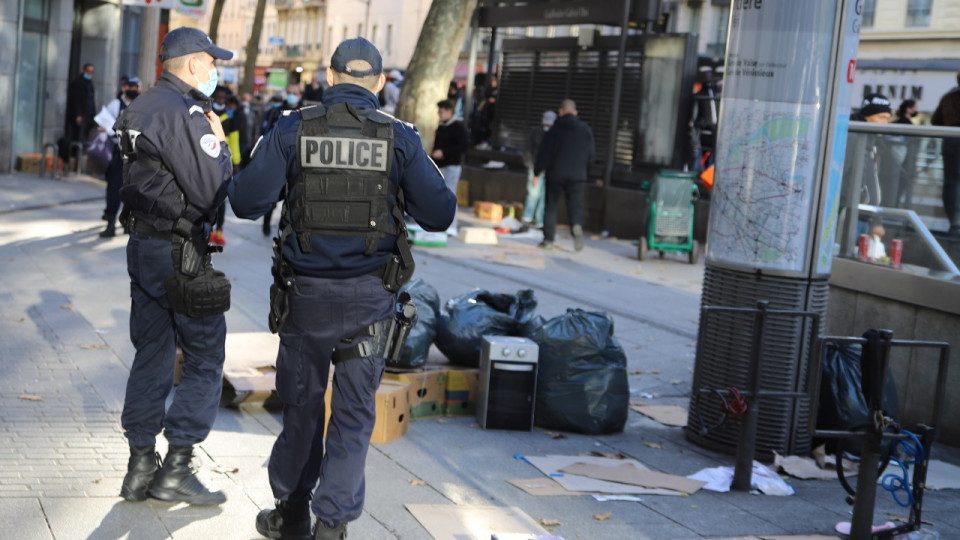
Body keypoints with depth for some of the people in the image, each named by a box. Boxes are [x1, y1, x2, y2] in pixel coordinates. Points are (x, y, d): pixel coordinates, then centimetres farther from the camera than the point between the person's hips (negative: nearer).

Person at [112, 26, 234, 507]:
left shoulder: (142, 108, 13)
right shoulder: (185, 114, -17)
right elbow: (210, 193, -21)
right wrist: (221, 146, -5)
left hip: (142, 245, 9)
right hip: (179, 253, -9)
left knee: (152, 356, 14)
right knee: (205, 359, 1)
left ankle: (140, 468, 20)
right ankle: (176, 470, 3)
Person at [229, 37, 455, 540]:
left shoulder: (292, 129, -3)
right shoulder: (399, 136, -2)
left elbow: (245, 201, -6)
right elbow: (439, 214, -3)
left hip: (306, 291, 1)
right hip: (369, 294, -1)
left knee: (301, 404, 16)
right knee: (354, 414, 7)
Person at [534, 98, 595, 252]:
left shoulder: (554, 130, -2)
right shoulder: (586, 130, 4)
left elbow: (544, 153, -4)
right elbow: (591, 154, 5)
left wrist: (537, 172, 2)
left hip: (556, 174, -1)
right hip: (577, 175, 1)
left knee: (551, 205, 8)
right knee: (575, 205, 5)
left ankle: (548, 239, 5)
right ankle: (577, 225, -26)